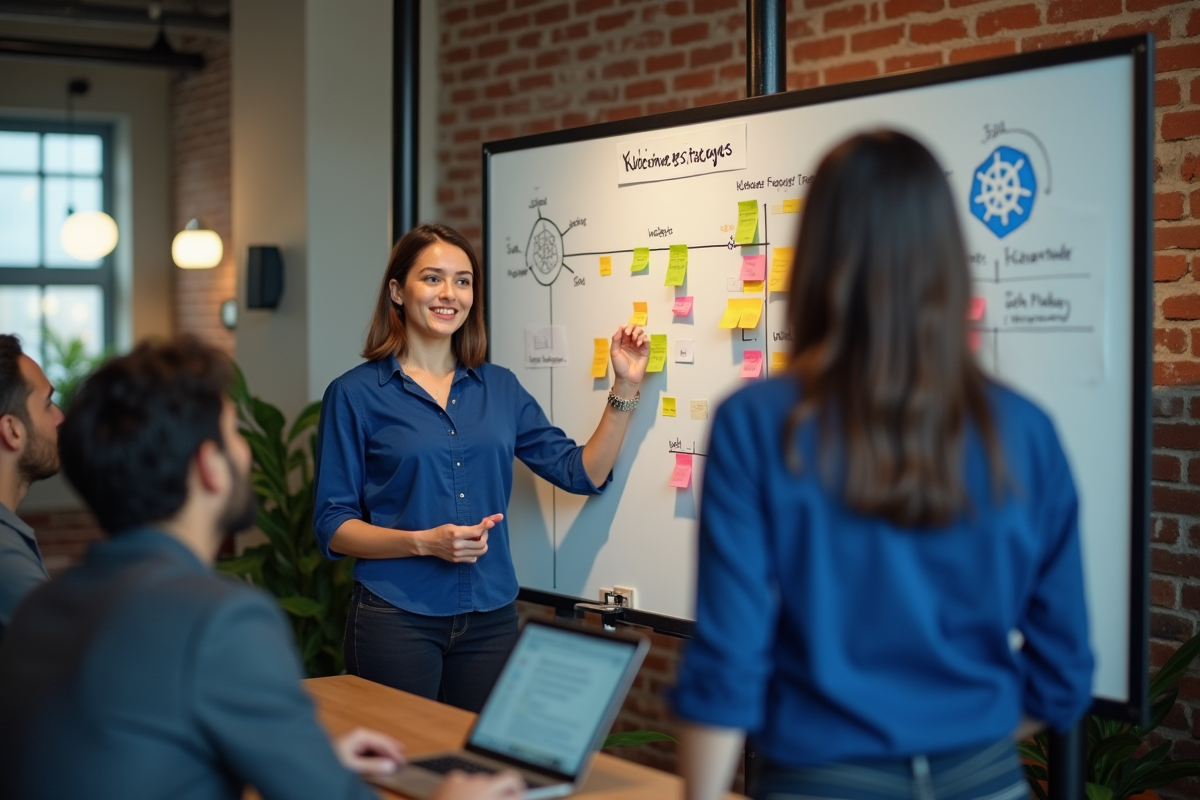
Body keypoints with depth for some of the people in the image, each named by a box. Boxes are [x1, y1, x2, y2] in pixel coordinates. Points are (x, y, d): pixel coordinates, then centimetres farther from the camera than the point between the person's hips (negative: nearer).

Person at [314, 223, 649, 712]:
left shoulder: (499, 387, 9)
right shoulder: (355, 394, -3)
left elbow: (583, 472, 7)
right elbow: (333, 527, -4)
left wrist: (625, 387, -1)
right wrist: (424, 543, -18)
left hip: (491, 617, 4)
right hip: (396, 618, -4)